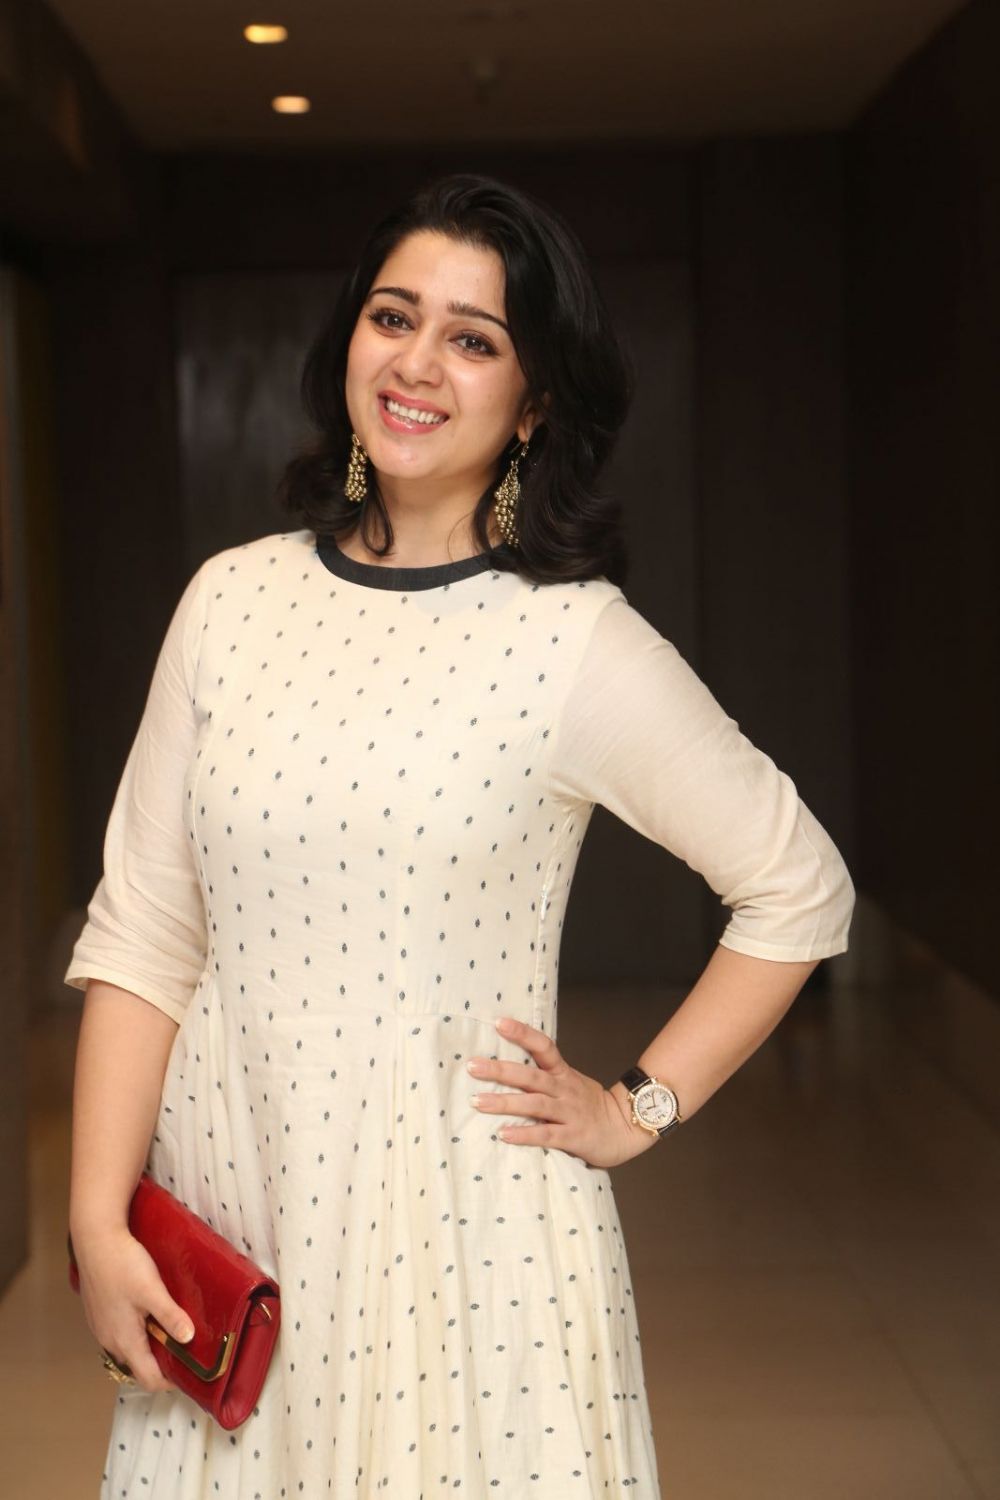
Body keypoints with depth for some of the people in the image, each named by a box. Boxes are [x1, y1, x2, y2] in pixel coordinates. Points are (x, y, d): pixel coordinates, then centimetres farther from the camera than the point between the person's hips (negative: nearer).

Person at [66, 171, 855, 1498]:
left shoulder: (579, 644, -9)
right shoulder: (232, 600, 2)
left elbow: (800, 888, 0)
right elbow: (142, 930, 1)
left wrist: (640, 1108, -2)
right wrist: (98, 1218, -6)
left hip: (462, 1223, -3)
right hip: (224, 1209, 3)